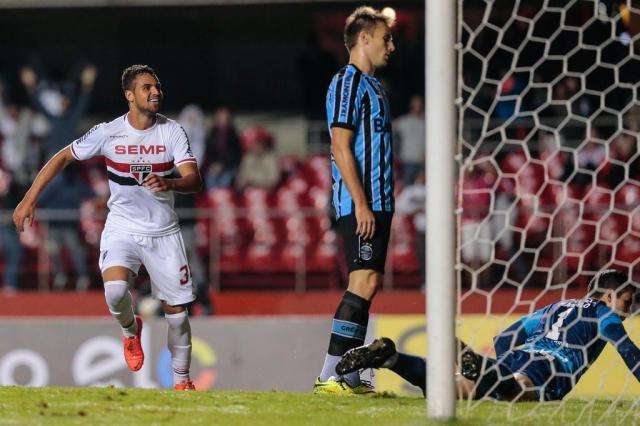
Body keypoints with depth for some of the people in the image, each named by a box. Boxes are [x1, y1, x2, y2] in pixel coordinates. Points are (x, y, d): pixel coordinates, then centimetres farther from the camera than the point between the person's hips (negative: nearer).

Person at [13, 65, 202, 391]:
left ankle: (182, 380, 20)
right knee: (115, 290, -27)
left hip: (164, 232, 1)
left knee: (176, 310, 1)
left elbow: (194, 180, -16)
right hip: (121, 227, -1)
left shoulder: (173, 132, -7)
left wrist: (169, 183, -39)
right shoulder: (108, 133, -7)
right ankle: (130, 330, 8)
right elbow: (63, 158, 4)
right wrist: (29, 199, -1)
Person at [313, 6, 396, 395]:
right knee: (364, 282, -15)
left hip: (376, 202, 10)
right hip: (361, 203, -10)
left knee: (367, 283, 8)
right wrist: (360, 203, -21)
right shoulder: (349, 82, -10)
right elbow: (341, 148, -17)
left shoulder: (371, 85, 20)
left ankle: (349, 377, 10)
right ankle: (330, 375, -17)